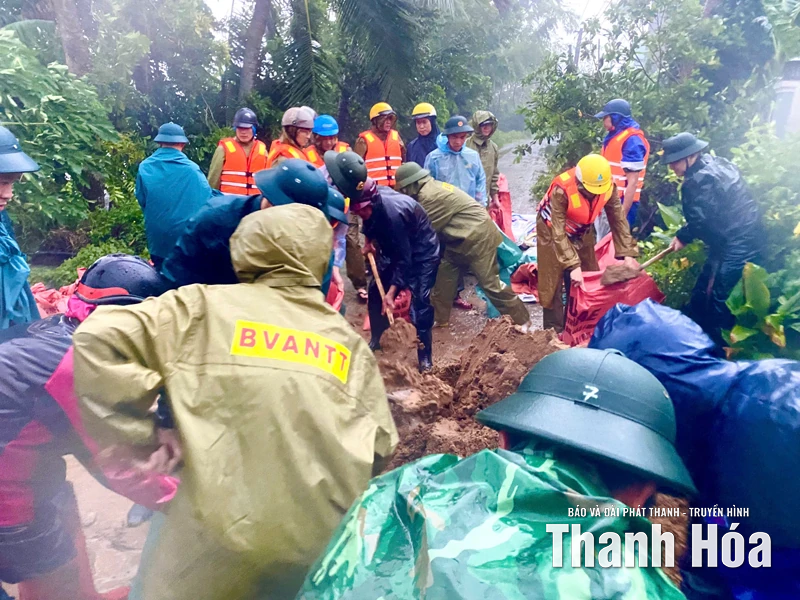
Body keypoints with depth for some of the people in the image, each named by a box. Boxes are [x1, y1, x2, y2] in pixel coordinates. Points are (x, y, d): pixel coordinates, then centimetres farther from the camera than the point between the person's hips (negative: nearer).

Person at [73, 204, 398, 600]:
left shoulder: (204, 306, 0)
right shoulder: (350, 342, 7)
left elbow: (94, 342, -5)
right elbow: (379, 448, 6)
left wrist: (145, 431, 1)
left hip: (223, 540, -3)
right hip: (325, 546, 4)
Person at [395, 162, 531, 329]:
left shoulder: (430, 196, -22)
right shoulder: (431, 188, 11)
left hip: (477, 237, -10)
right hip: (461, 238, 11)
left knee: (490, 283, -6)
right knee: (444, 274, 11)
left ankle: (522, 321, 5)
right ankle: (440, 318, 23)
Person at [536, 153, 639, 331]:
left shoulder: (609, 187, -24)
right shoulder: (562, 190, -38)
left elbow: (618, 220, -14)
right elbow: (558, 232, -36)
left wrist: (627, 254, -22)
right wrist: (573, 265, -40)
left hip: (582, 231, 5)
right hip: (552, 229, -5)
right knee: (552, 283, -3)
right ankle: (554, 330, 7)